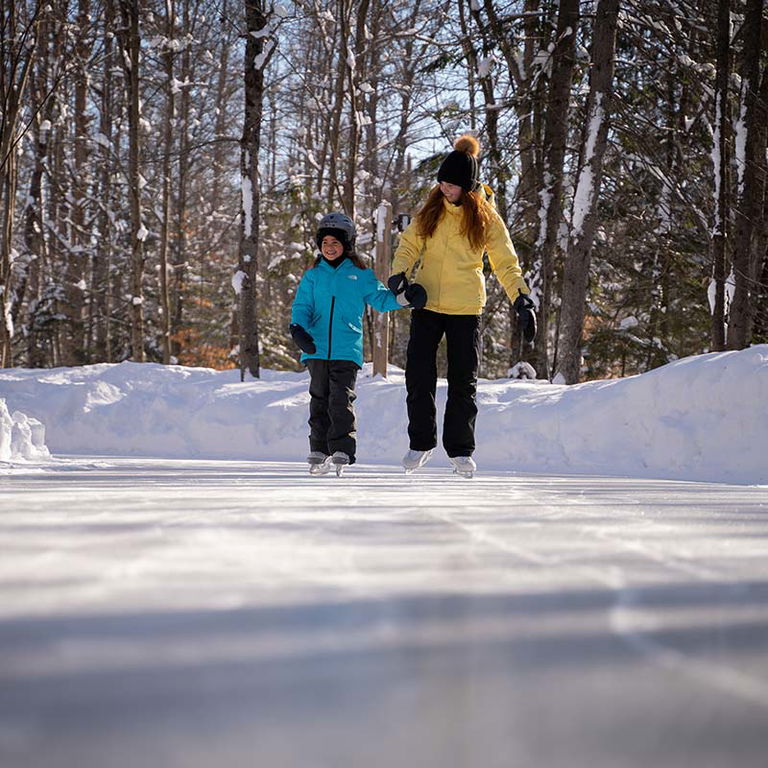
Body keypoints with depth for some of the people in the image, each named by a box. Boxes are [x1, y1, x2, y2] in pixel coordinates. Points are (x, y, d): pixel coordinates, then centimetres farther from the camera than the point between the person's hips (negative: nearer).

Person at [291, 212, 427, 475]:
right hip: (317, 348, 2)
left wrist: (403, 298, -5)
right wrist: (298, 328, -9)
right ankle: (318, 452, 10)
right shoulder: (313, 276, 13)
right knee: (319, 399, 5)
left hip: (347, 350, -2)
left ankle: (342, 451, -10)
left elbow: (380, 298, 12)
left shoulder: (360, 275, 8)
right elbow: (302, 306, 10)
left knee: (342, 400, -11)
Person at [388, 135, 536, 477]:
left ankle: (460, 449, 12)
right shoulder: (431, 210, 4)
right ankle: (421, 443, 14)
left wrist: (523, 302, -11)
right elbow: (409, 245, 7)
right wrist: (399, 274, -13)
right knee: (419, 377, 0)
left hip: (465, 309, -2)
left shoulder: (486, 218, -3)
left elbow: (506, 265, 0)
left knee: (463, 382, 2)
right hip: (426, 305, 2)